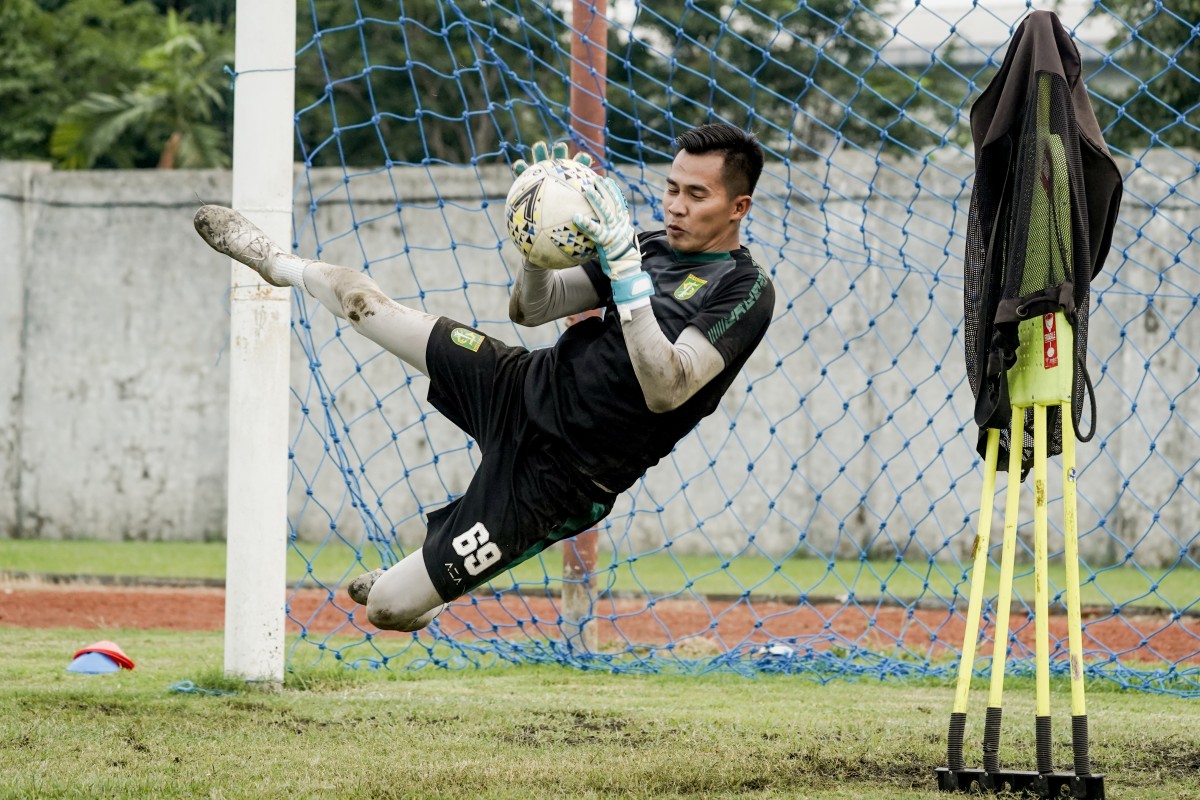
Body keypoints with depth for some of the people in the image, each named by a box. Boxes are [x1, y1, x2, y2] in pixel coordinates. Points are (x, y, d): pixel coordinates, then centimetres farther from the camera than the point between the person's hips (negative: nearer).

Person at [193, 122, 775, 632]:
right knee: (354, 294, 13)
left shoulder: (745, 291, -17)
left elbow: (665, 389, -31)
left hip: (557, 477, -6)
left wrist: (625, 266, -34)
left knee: (388, 609, -7)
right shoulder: (653, 247, 5)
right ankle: (278, 264, 47)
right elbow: (530, 309, 10)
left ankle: (414, 599, 29)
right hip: (525, 388, 6)